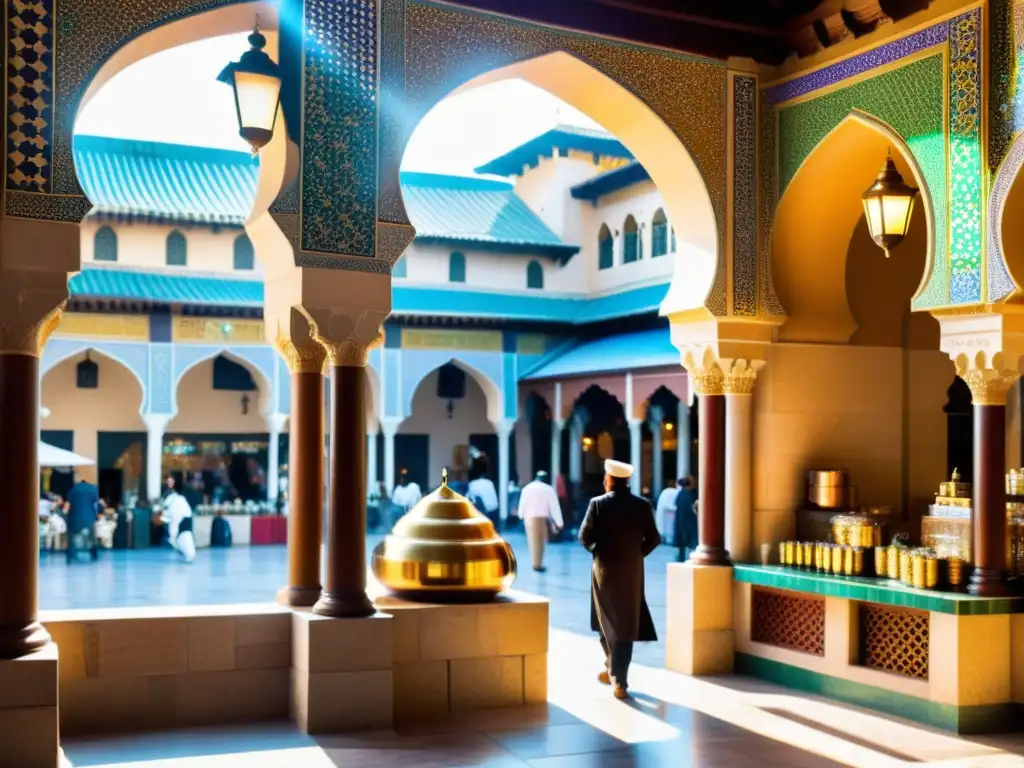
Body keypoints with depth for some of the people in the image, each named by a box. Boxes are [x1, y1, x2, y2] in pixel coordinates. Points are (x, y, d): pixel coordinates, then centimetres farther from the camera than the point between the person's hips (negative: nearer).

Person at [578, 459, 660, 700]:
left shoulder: (598, 504, -9)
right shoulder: (643, 505, -3)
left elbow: (585, 536, -9)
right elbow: (654, 539, -1)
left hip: (605, 570, -1)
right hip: (632, 571, 1)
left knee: (608, 623, 15)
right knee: (626, 625, 9)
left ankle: (615, 672, 19)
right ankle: (619, 678, 12)